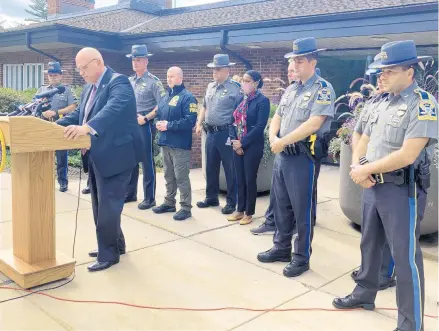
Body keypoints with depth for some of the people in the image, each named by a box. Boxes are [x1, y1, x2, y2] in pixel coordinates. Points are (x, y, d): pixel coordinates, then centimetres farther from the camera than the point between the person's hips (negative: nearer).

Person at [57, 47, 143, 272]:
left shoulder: (118, 82, -15)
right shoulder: (89, 87, 15)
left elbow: (113, 109, -32)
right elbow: (78, 114, 17)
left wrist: (86, 127, -46)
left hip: (115, 156, -10)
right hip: (96, 157, 10)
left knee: (108, 207, -3)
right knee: (100, 205, 17)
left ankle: (109, 254, 11)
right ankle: (115, 244, 32)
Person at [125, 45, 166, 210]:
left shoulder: (153, 81, -8)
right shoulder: (129, 81, 13)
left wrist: (145, 118, -15)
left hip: (145, 125, -7)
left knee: (147, 162, -2)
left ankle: (149, 198, 7)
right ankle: (130, 193, 26)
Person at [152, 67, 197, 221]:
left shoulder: (187, 97, -10)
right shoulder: (166, 97, 16)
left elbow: (190, 121, -20)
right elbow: (159, 114, 22)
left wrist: (169, 125, -19)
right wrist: (159, 124, -1)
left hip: (180, 144, -8)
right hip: (165, 143, 8)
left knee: (181, 177, -4)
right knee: (168, 175, 17)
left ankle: (186, 208, 5)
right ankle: (169, 203, 29)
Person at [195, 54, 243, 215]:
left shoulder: (235, 88, -10)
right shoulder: (210, 86, 13)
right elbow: (204, 107, 22)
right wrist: (199, 124, 13)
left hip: (226, 133, -7)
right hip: (211, 132, 7)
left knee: (230, 169, 3)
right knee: (211, 167, 15)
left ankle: (231, 202, 14)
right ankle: (211, 198, 30)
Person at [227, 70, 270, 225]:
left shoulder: (262, 100, -10)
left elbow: (260, 126, -17)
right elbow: (234, 120, 10)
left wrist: (242, 143, -16)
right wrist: (233, 140, -5)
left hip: (252, 146, -6)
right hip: (237, 146, 6)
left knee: (250, 179, 3)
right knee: (240, 179, 12)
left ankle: (249, 213, 16)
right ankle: (240, 210, 24)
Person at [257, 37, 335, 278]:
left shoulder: (322, 88, -10)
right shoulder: (292, 89, 15)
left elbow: (313, 124, -21)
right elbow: (277, 117, 15)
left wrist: (282, 141, -17)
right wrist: (273, 137, -6)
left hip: (303, 157, -8)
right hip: (282, 155, 8)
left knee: (302, 209, 3)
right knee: (281, 205, 16)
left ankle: (302, 257, 16)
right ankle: (281, 248, 31)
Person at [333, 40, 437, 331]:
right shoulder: (384, 104, 12)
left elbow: (407, 155, -23)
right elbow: (363, 142, 15)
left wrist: (366, 170, -15)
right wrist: (358, 168, -5)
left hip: (401, 190, -8)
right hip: (373, 186, 8)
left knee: (405, 256, 0)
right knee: (369, 245, 20)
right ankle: (365, 293, 39)